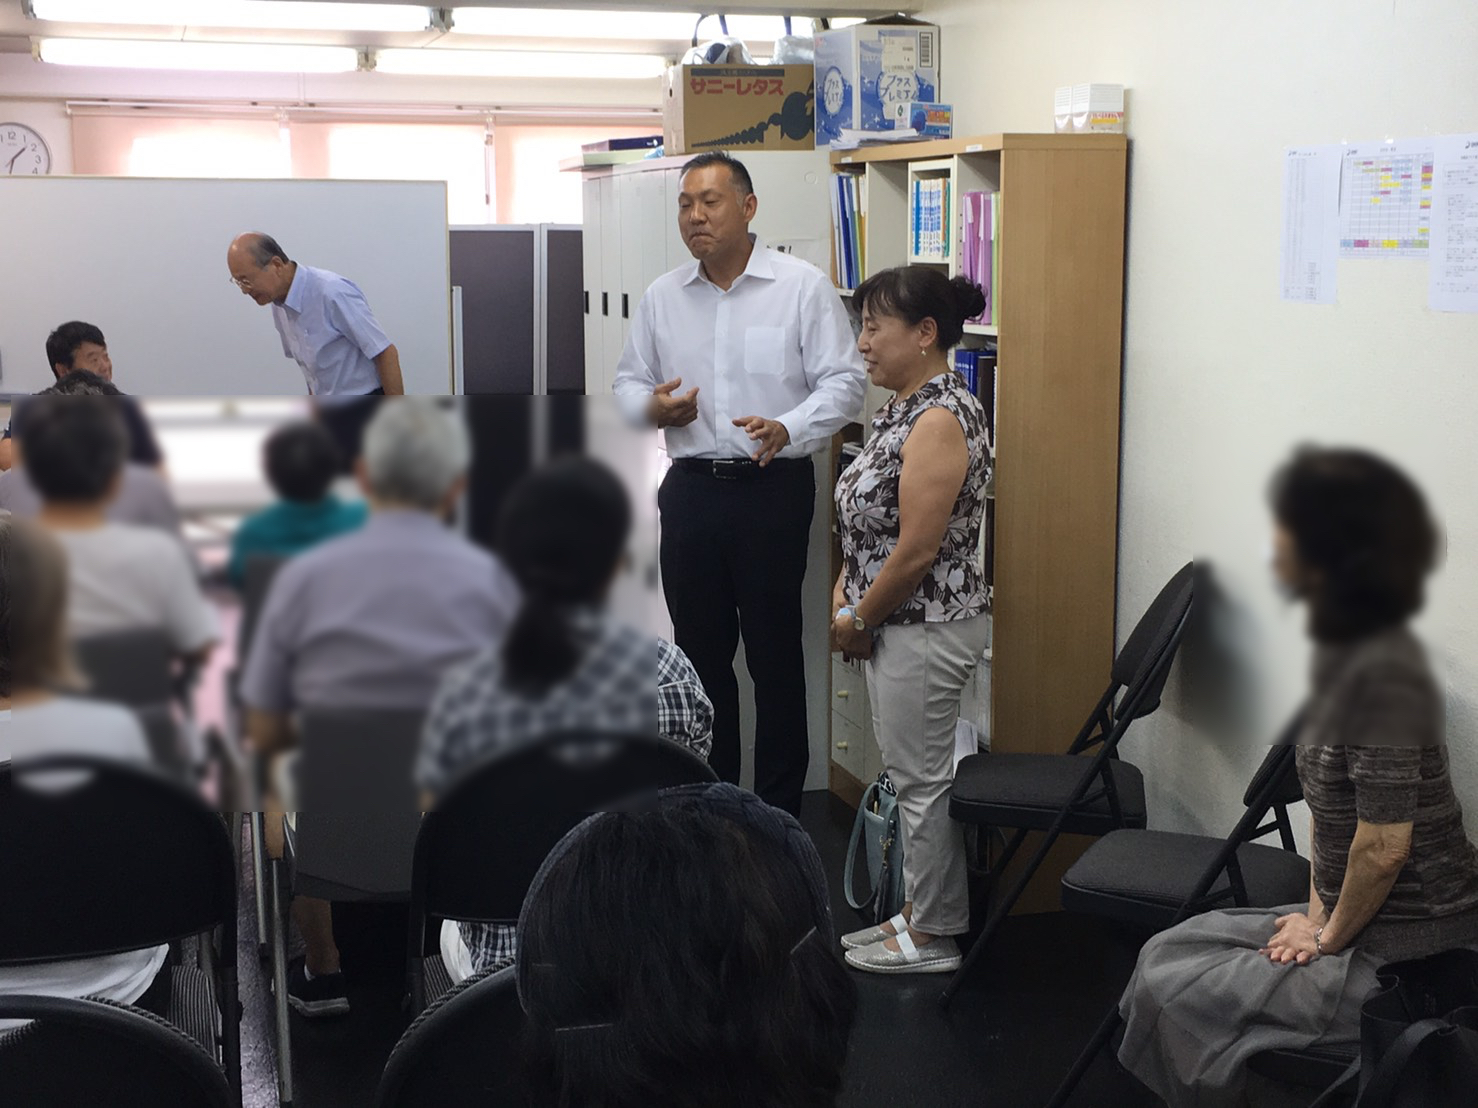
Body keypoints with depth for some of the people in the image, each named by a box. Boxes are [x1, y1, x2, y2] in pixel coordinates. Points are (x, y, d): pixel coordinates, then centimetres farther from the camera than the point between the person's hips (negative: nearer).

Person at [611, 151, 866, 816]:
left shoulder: (803, 287, -4)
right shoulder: (662, 298, 10)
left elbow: (843, 382, -6)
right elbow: (629, 382, 17)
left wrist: (788, 429, -23)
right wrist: (651, 406, -7)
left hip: (773, 489, -4)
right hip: (691, 491, 5)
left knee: (775, 655, 0)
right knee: (700, 653, 11)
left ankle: (779, 811, 11)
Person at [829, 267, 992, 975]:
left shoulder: (941, 418, -20)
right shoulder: (902, 407, 11)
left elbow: (917, 549, -23)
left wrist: (859, 619, -12)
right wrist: (845, 593, 7)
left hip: (927, 627, -10)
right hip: (894, 623, 10)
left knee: (922, 777, 0)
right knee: (908, 771, 17)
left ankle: (933, 937, 13)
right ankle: (918, 912, 29)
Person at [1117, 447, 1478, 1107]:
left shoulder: (1385, 672, -26)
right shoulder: (1341, 651, 4)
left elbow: (1384, 847, -25)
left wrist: (1329, 938, -11)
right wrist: (1317, 912, 5)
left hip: (1402, 955, -9)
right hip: (1350, 921, 9)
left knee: (1174, 995, -3)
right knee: (1169, 953, 11)